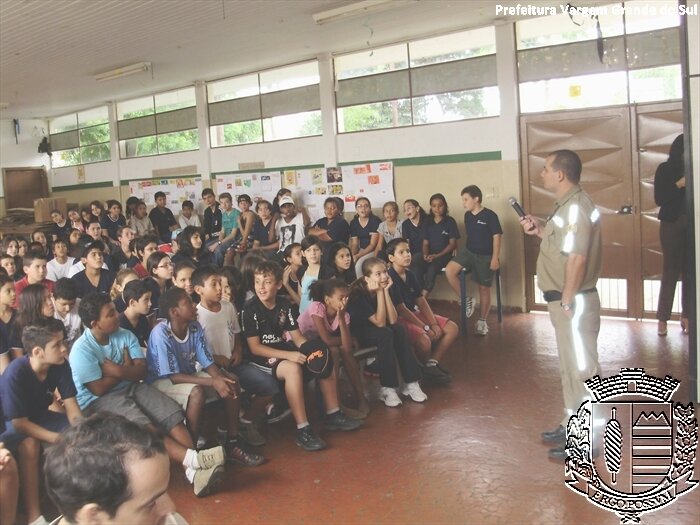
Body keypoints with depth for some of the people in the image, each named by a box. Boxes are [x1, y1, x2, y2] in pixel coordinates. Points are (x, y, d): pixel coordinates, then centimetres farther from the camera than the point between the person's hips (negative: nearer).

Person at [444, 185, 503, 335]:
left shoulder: (490, 215, -12)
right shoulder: (467, 215, 7)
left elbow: (496, 237, -12)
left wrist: (495, 258, -16)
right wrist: (469, 248, 17)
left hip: (485, 256, -5)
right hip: (468, 252, 5)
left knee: (484, 289, 4)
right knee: (449, 270, -19)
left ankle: (482, 321, 18)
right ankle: (466, 300, -4)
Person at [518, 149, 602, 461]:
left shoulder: (576, 207, -19)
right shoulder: (567, 206, 14)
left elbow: (577, 258, -25)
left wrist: (566, 301, -22)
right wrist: (539, 231, 9)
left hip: (574, 302, -11)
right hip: (565, 300, 11)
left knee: (582, 368, -1)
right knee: (571, 366, 19)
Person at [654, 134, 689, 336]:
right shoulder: (665, 169, 1)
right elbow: (659, 199, -5)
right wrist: (678, 184, -15)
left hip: (692, 224, 2)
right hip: (672, 224, -2)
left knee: (689, 270, 2)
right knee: (671, 269, -3)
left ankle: (686, 316, 7)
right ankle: (663, 318, 1)